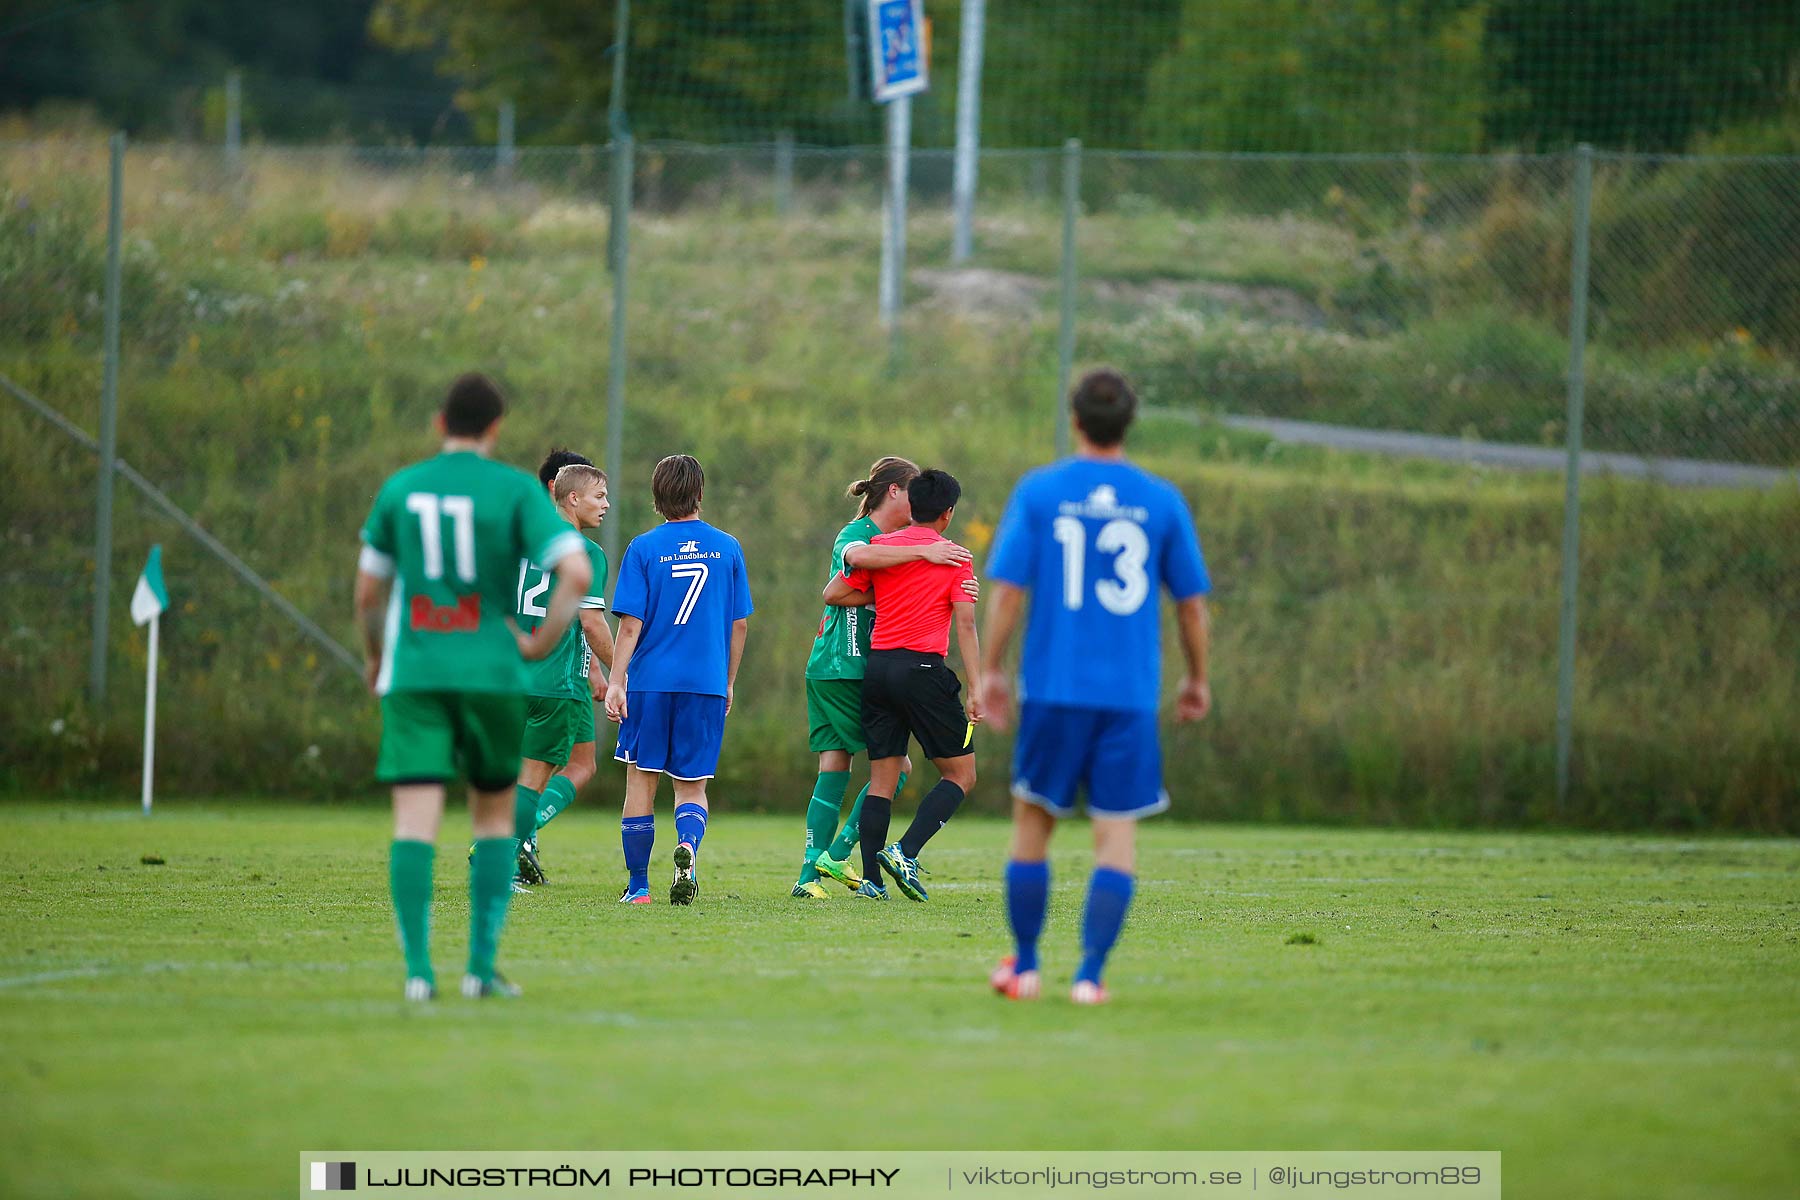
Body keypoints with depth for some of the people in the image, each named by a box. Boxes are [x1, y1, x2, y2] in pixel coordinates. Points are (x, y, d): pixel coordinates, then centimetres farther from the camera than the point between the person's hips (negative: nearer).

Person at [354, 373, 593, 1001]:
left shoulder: (400, 489, 7)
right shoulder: (517, 490, -1)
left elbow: (368, 591, 13)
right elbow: (577, 573, -13)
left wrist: (374, 655, 31)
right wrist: (542, 642, 1)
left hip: (413, 676, 1)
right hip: (490, 673, -1)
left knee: (415, 819, -4)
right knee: (495, 813, 15)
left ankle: (418, 968, -16)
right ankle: (482, 964, 9)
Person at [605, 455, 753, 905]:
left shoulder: (643, 548, -2)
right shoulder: (727, 548, 4)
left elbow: (631, 623, -8)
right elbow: (739, 624, 8)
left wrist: (616, 681, -6)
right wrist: (728, 683, 18)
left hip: (649, 682, -1)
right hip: (706, 683, 1)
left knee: (641, 780, 9)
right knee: (692, 786, 8)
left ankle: (638, 885, 11)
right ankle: (688, 843, -24)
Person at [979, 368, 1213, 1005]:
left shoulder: (1038, 492, -1)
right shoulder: (1162, 501, 3)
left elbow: (1008, 589, -5)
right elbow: (1192, 601, 7)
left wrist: (991, 671, 4)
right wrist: (1197, 679, 20)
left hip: (1052, 689, 0)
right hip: (1131, 692, 0)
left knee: (1033, 822, 12)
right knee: (1117, 833, 2)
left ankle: (1024, 967, 17)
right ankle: (1090, 973, -8)